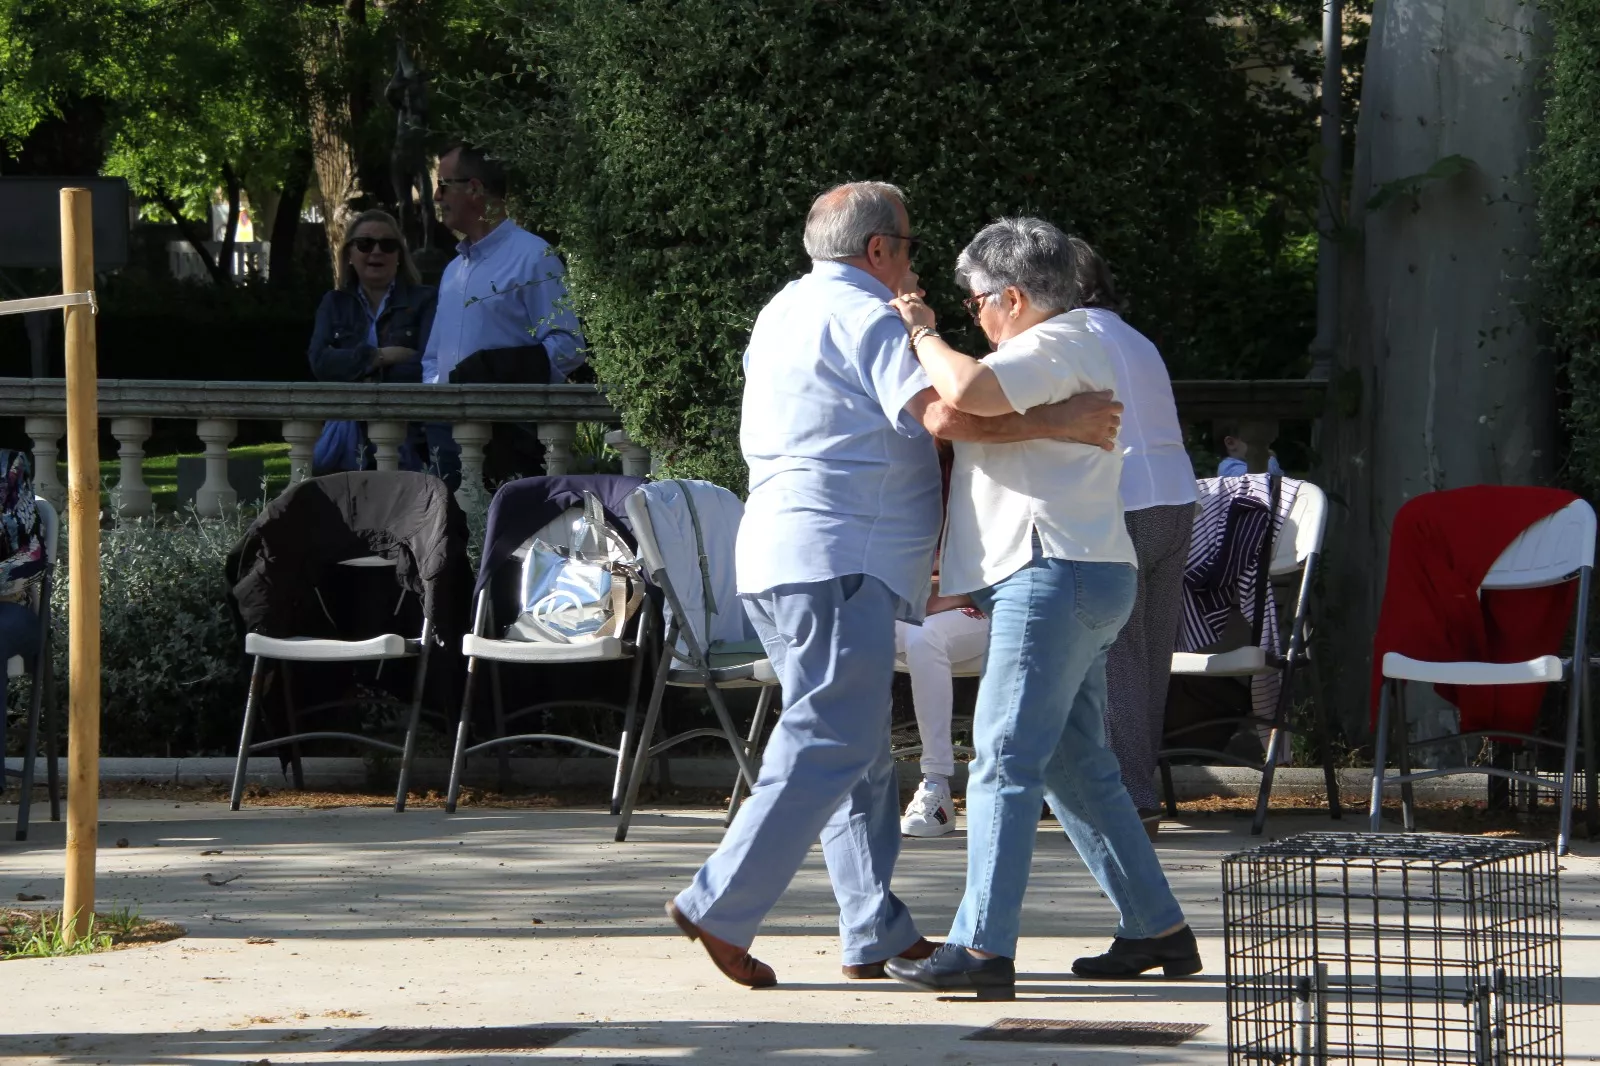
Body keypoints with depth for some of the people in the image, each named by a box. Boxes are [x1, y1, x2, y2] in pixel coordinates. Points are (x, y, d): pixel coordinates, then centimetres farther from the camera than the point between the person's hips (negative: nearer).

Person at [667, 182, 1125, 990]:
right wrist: (1059, 422, -18)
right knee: (829, 745, -13)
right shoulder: (864, 317, -9)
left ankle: (876, 933, 10)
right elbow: (945, 414, -23)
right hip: (838, 560, -11)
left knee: (862, 754, 12)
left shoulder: (785, 312, 22)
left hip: (780, 557, 11)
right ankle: (721, 907, -18)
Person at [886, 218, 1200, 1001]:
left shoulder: (1059, 346, -10)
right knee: (1075, 766, 13)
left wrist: (922, 333, -9)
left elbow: (966, 390, -28)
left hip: (1053, 576, -11)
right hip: (1080, 580, 11)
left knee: (1005, 759, -13)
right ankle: (1157, 929, 16)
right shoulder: (1072, 351, 25)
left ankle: (983, 946, -16)